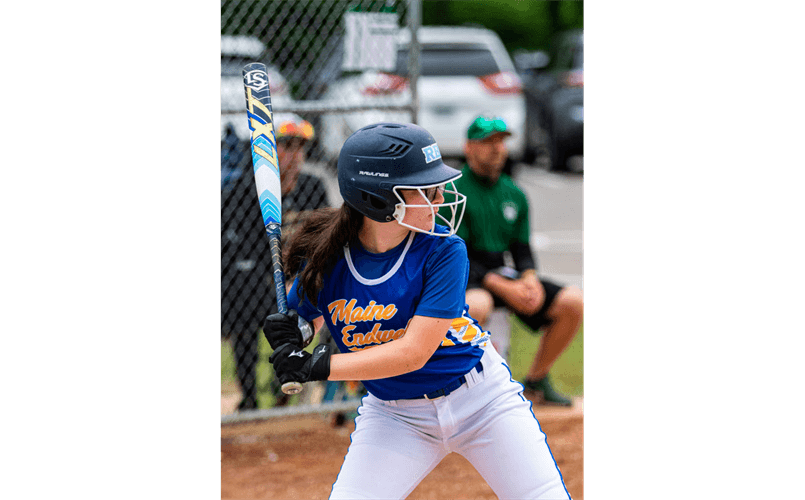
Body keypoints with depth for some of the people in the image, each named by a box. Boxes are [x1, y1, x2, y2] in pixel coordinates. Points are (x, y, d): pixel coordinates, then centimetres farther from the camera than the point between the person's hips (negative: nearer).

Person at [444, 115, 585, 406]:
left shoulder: (514, 194, 14)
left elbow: (522, 248, 15)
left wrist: (530, 278, -9)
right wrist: (501, 287, -22)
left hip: (508, 275, 6)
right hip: (467, 278, -6)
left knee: (573, 302, -13)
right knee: (474, 306, -42)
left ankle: (537, 379, 4)